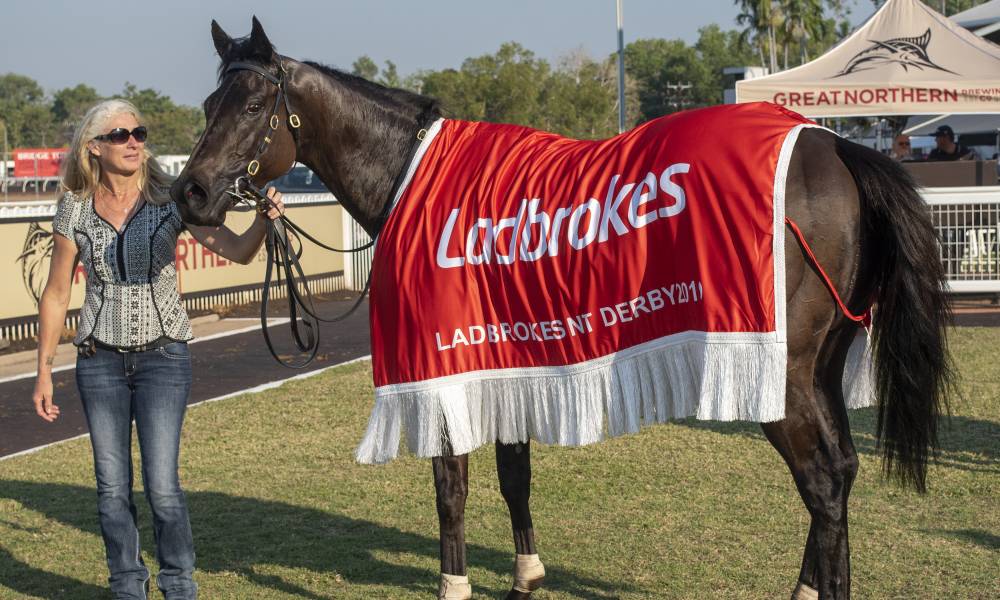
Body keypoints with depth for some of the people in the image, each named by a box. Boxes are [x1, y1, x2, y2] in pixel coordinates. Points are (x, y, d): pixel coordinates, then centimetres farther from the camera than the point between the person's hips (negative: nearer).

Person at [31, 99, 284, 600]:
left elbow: (237, 251, -12)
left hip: (163, 356, -2)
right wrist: (44, 371, 4)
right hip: (100, 361, 2)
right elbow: (56, 295, 5)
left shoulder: (171, 200, -5)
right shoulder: (75, 211, -1)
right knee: (112, 489, 6)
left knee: (162, 486, -8)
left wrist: (264, 221, -33)